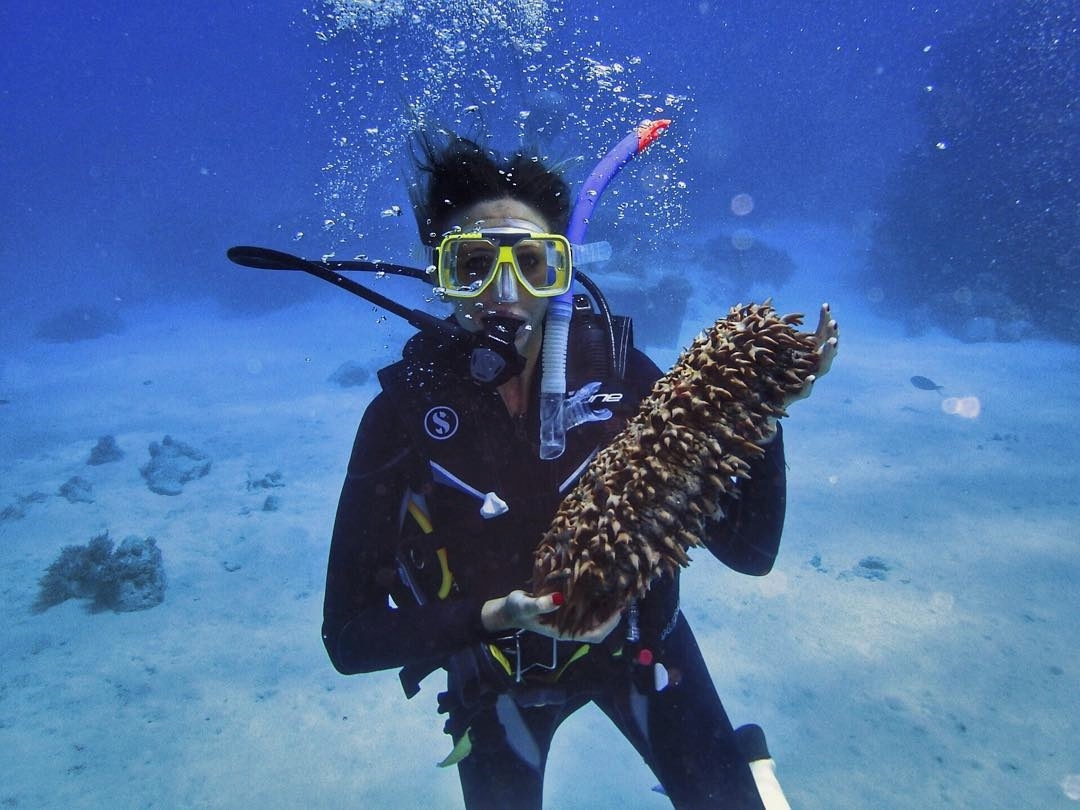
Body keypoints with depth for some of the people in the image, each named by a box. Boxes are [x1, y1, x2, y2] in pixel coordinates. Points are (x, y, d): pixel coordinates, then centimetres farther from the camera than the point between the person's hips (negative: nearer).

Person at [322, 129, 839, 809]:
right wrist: (493, 617, -35)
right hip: (496, 683, 0)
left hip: (638, 644, 1)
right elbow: (350, 637, -21)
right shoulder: (404, 410, -24)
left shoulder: (618, 372, -22)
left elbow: (749, 551, -20)